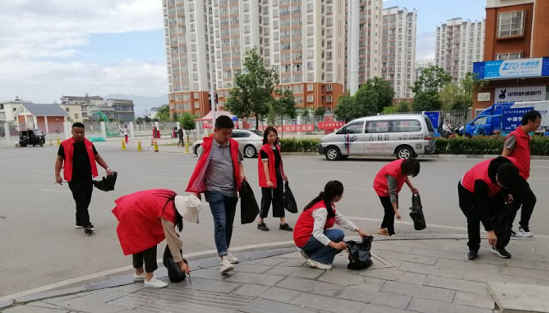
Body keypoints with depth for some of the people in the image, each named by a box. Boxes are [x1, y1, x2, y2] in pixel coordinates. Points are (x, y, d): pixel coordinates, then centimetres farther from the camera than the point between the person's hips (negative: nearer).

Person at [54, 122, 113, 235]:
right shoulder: (65, 145, -2)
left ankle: (79, 221, 29)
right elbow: (59, 159, 1)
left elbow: (97, 157, 14)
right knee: (81, 202, -8)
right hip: (74, 180, -4)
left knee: (86, 202, 12)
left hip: (88, 179, 4)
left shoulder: (89, 144, 8)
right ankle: (87, 225, -9)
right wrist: (57, 175, -8)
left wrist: (107, 168, 4)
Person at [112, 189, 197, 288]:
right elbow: (171, 239, -24)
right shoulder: (167, 212, -29)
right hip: (133, 215, -10)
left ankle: (139, 273, 35)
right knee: (149, 244, -6)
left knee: (139, 243, 20)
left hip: (132, 206, 10)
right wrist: (181, 263, -17)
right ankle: (149, 279, 2)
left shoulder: (174, 197, -8)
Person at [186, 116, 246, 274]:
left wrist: (241, 173, -2)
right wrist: (196, 191, -3)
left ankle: (226, 250, 32)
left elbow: (239, 162, 19)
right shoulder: (206, 146, -9)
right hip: (214, 191, -5)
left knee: (229, 223, 14)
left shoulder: (234, 145, 3)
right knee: (220, 223, -15)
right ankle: (223, 259, -17)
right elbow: (200, 168, -3)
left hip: (232, 191, 5)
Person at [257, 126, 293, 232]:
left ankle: (283, 223, 12)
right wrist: (268, 180, -26)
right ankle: (261, 223, 17)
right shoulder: (264, 149, -14)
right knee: (267, 199, 2)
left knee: (280, 199, 7)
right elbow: (265, 166, -20)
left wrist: (283, 174, 21)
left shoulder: (277, 147, 10)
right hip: (268, 178, -7)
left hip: (278, 177, 7)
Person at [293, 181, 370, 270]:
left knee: (341, 245, 6)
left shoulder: (329, 205, 4)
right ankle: (316, 259, -10)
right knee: (338, 235, -21)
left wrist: (358, 230, 0)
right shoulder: (322, 209, -26)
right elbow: (317, 233, -32)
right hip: (304, 238, -10)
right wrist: (334, 244, -38)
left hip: (311, 236, 10)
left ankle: (310, 252, 10)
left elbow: (342, 220, 6)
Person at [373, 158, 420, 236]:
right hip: (382, 187, -8)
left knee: (394, 208, 14)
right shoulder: (392, 173, -41)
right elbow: (392, 194, -39)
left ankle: (383, 228, 30)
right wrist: (397, 212, -40)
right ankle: (391, 233, 3)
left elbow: (405, 176, 4)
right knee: (390, 210, -8)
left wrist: (411, 187, -10)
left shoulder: (405, 164, -21)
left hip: (393, 186, 8)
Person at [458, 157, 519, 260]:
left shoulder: (511, 165, -29)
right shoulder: (482, 180, -44)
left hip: (491, 190, 6)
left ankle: (498, 246, 12)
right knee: (474, 216, -20)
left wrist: (506, 193, -7)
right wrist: (489, 230, -32)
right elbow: (482, 207, -36)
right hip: (468, 190, -6)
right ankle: (473, 248, -4)